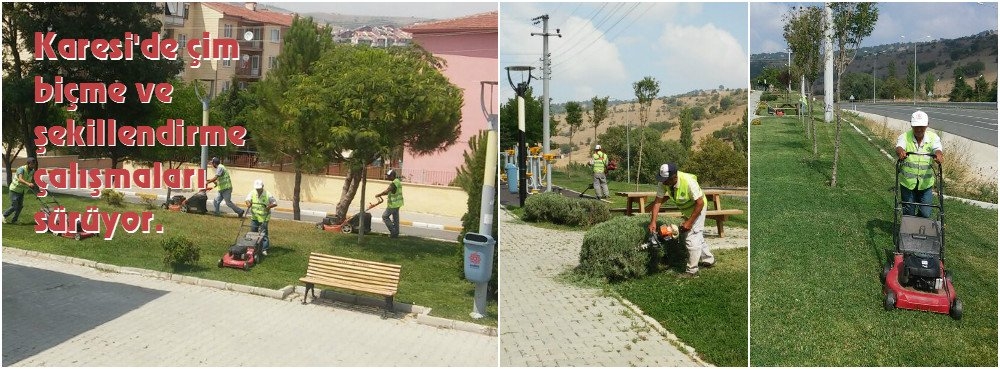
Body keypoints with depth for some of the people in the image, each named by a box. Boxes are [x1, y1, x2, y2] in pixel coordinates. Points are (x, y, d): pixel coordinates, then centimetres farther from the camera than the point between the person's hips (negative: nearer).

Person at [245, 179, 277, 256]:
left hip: (263, 218, -4)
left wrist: (268, 207, -21)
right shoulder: (252, 193, 2)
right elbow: (248, 199, -10)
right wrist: (248, 203, -31)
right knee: (253, 232, 10)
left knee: (263, 233, -6)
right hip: (254, 217, 4)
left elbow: (275, 203, -5)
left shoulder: (267, 195, -8)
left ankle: (264, 249, -2)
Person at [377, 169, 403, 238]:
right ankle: (396, 233, 18)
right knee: (395, 218, 14)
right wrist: (381, 194, 11)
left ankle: (393, 231, 0)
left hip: (393, 204, -10)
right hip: (397, 203, 10)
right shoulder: (398, 181, 12)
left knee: (385, 216, 1)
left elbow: (386, 191, -27)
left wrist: (378, 195, -14)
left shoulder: (394, 183, -21)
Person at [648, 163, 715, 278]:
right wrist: (653, 221, -24)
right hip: (686, 209, 7)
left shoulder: (689, 182, -38)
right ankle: (708, 260, 41)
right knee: (697, 236, 21)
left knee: (692, 238, -10)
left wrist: (689, 222, -28)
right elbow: (658, 201, -17)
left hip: (697, 208, -7)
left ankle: (692, 271, -1)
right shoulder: (663, 182, -22)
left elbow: (700, 203, -30)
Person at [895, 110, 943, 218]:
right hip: (907, 182, -1)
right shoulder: (904, 137, -7)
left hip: (926, 183, 1)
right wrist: (901, 152, -53)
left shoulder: (933, 137, -3)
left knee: (925, 214, 4)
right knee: (908, 213, 8)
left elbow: (937, 149, -22)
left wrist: (938, 154, -47)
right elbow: (898, 147, -28)